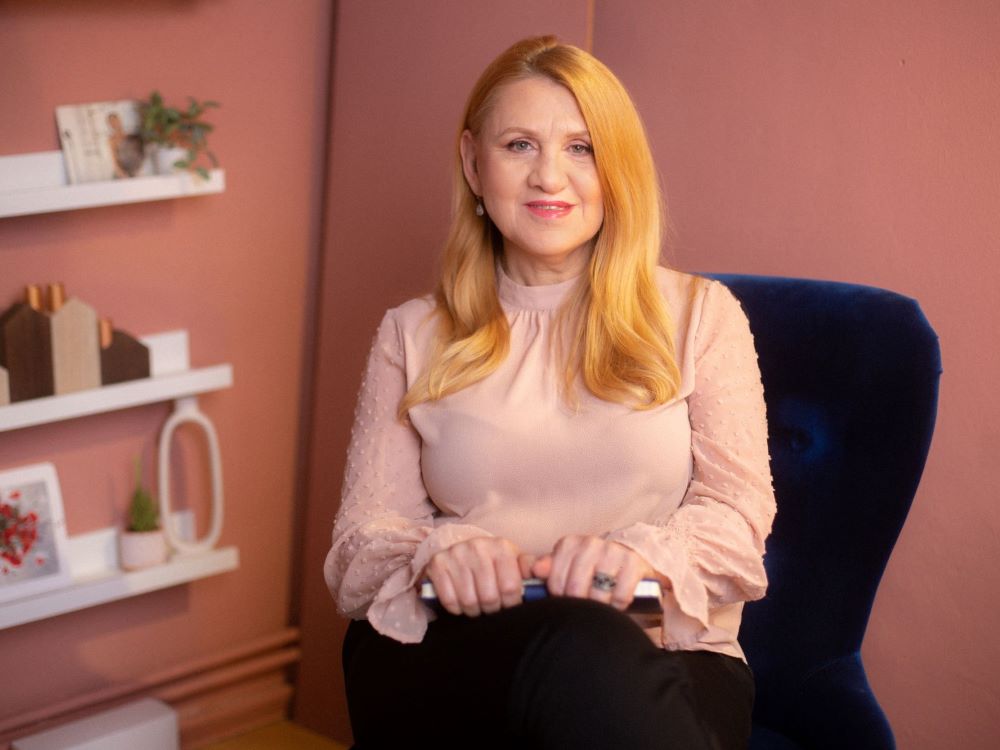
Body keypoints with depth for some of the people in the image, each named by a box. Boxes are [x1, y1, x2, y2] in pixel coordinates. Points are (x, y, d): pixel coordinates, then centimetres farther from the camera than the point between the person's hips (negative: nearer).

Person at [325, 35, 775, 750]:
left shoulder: (700, 313, 14)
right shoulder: (413, 335, 17)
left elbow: (739, 511, 4)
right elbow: (364, 537, 10)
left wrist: (641, 553, -19)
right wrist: (438, 551, -16)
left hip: (660, 659, 1)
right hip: (449, 660, 0)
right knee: (581, 643, -38)